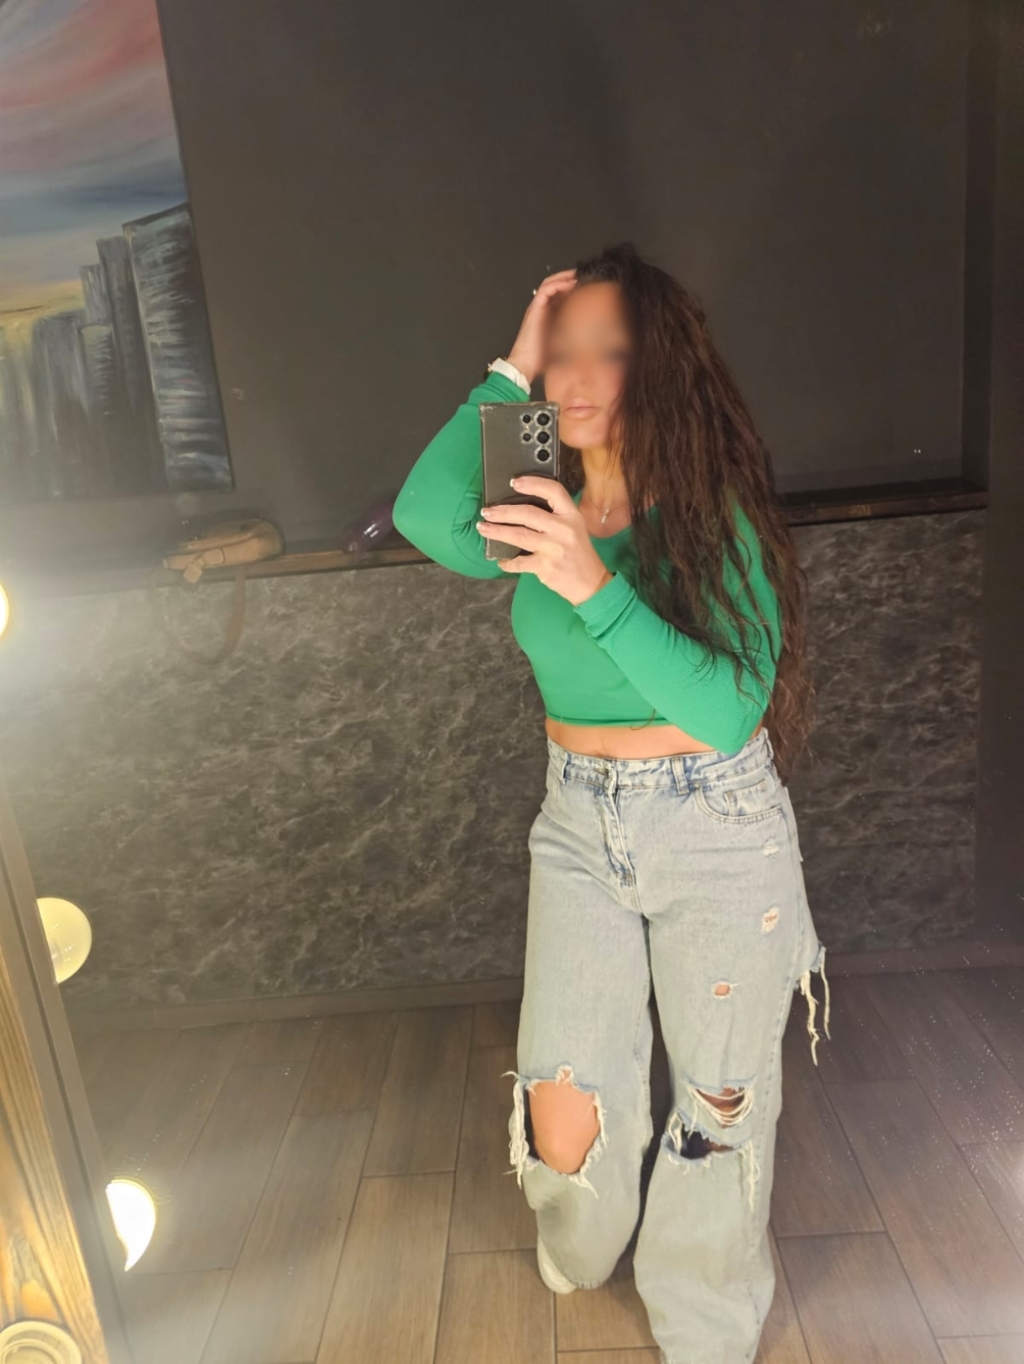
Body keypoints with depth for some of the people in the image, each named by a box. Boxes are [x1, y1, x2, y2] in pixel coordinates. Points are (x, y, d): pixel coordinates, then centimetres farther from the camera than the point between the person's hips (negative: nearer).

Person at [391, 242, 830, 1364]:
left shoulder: (716, 515, -14)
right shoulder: (545, 503, -1)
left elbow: (728, 709, -26)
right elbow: (430, 521, -21)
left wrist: (594, 585, -37)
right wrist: (509, 370, -18)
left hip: (717, 829, -3)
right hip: (578, 822, 4)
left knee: (718, 1095, 14)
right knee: (562, 1102, 10)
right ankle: (580, 1254, 48)